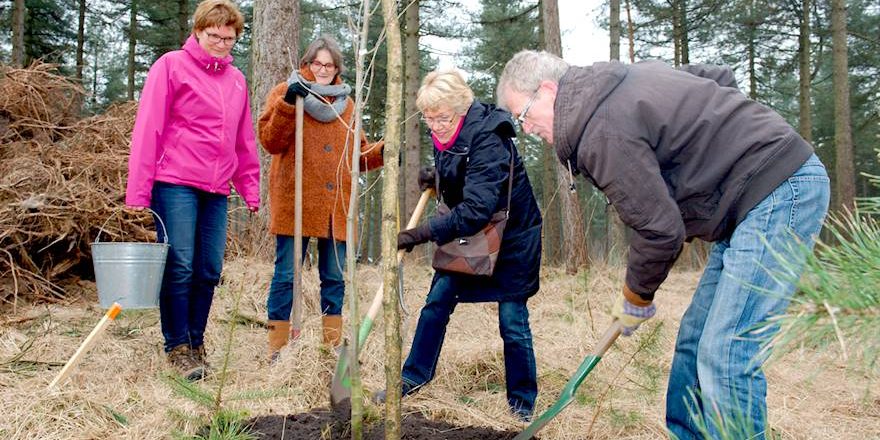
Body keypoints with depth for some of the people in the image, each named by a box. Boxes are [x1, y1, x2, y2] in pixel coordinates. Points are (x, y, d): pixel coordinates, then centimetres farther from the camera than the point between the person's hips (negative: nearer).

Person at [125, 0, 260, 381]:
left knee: (209, 271, 5)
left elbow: (244, 141, 21)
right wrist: (138, 191, -10)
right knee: (179, 267, -6)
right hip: (175, 184, -5)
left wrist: (250, 189, 15)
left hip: (216, 191, 5)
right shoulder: (171, 66, 0)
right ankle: (177, 347, 6)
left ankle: (196, 343, 18)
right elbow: (147, 129, -5)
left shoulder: (236, 80, 17)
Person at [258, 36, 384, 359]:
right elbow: (270, 141, -6)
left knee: (335, 277, 8)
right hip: (296, 202, -4)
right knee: (286, 275, -1)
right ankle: (277, 349, 8)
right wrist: (288, 105, -17)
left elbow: (358, 155, 21)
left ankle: (334, 345, 18)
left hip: (337, 206, 5)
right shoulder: (286, 92, 5)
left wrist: (383, 152, 2)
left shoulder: (345, 103, 19)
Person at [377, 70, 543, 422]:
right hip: (469, 232, 8)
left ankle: (522, 401, 14)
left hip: (511, 235, -7)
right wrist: (435, 177, -3)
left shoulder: (488, 141, -30)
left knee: (512, 319, -3)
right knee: (437, 302, 6)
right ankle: (413, 378, 21)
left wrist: (422, 233, -38)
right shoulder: (446, 136, -4)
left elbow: (477, 209, -36)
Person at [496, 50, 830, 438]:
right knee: (695, 341, 10)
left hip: (778, 190, -10)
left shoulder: (601, 131, -20)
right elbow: (719, 76, 20)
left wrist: (635, 298, -2)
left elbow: (660, 229, -19)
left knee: (726, 356, -13)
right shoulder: (626, 78, 10)